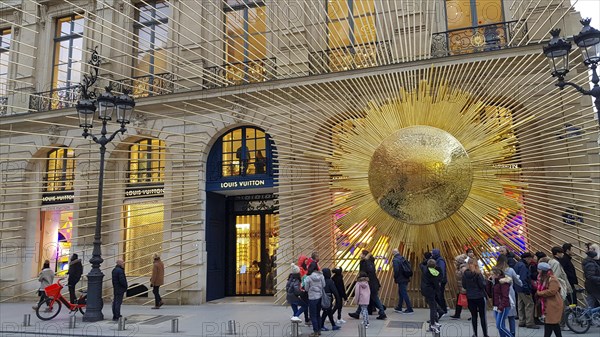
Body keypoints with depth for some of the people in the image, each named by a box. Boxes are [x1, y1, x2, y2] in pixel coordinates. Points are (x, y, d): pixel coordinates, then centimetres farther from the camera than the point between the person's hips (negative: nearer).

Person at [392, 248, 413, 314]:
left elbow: (396, 270, -22)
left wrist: (395, 278, -7)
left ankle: (410, 309, 0)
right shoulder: (403, 258, 10)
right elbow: (409, 266, 13)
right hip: (406, 279, 9)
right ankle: (399, 308, 29)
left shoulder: (395, 260, -15)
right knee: (401, 293, 19)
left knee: (404, 294, -2)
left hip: (401, 280, -9)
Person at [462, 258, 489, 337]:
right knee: (482, 316, 9)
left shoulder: (465, 274, -4)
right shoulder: (478, 274, -15)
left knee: (473, 316, 12)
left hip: (470, 297, 3)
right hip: (480, 296, -3)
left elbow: (464, 286, 2)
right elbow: (483, 285, -15)